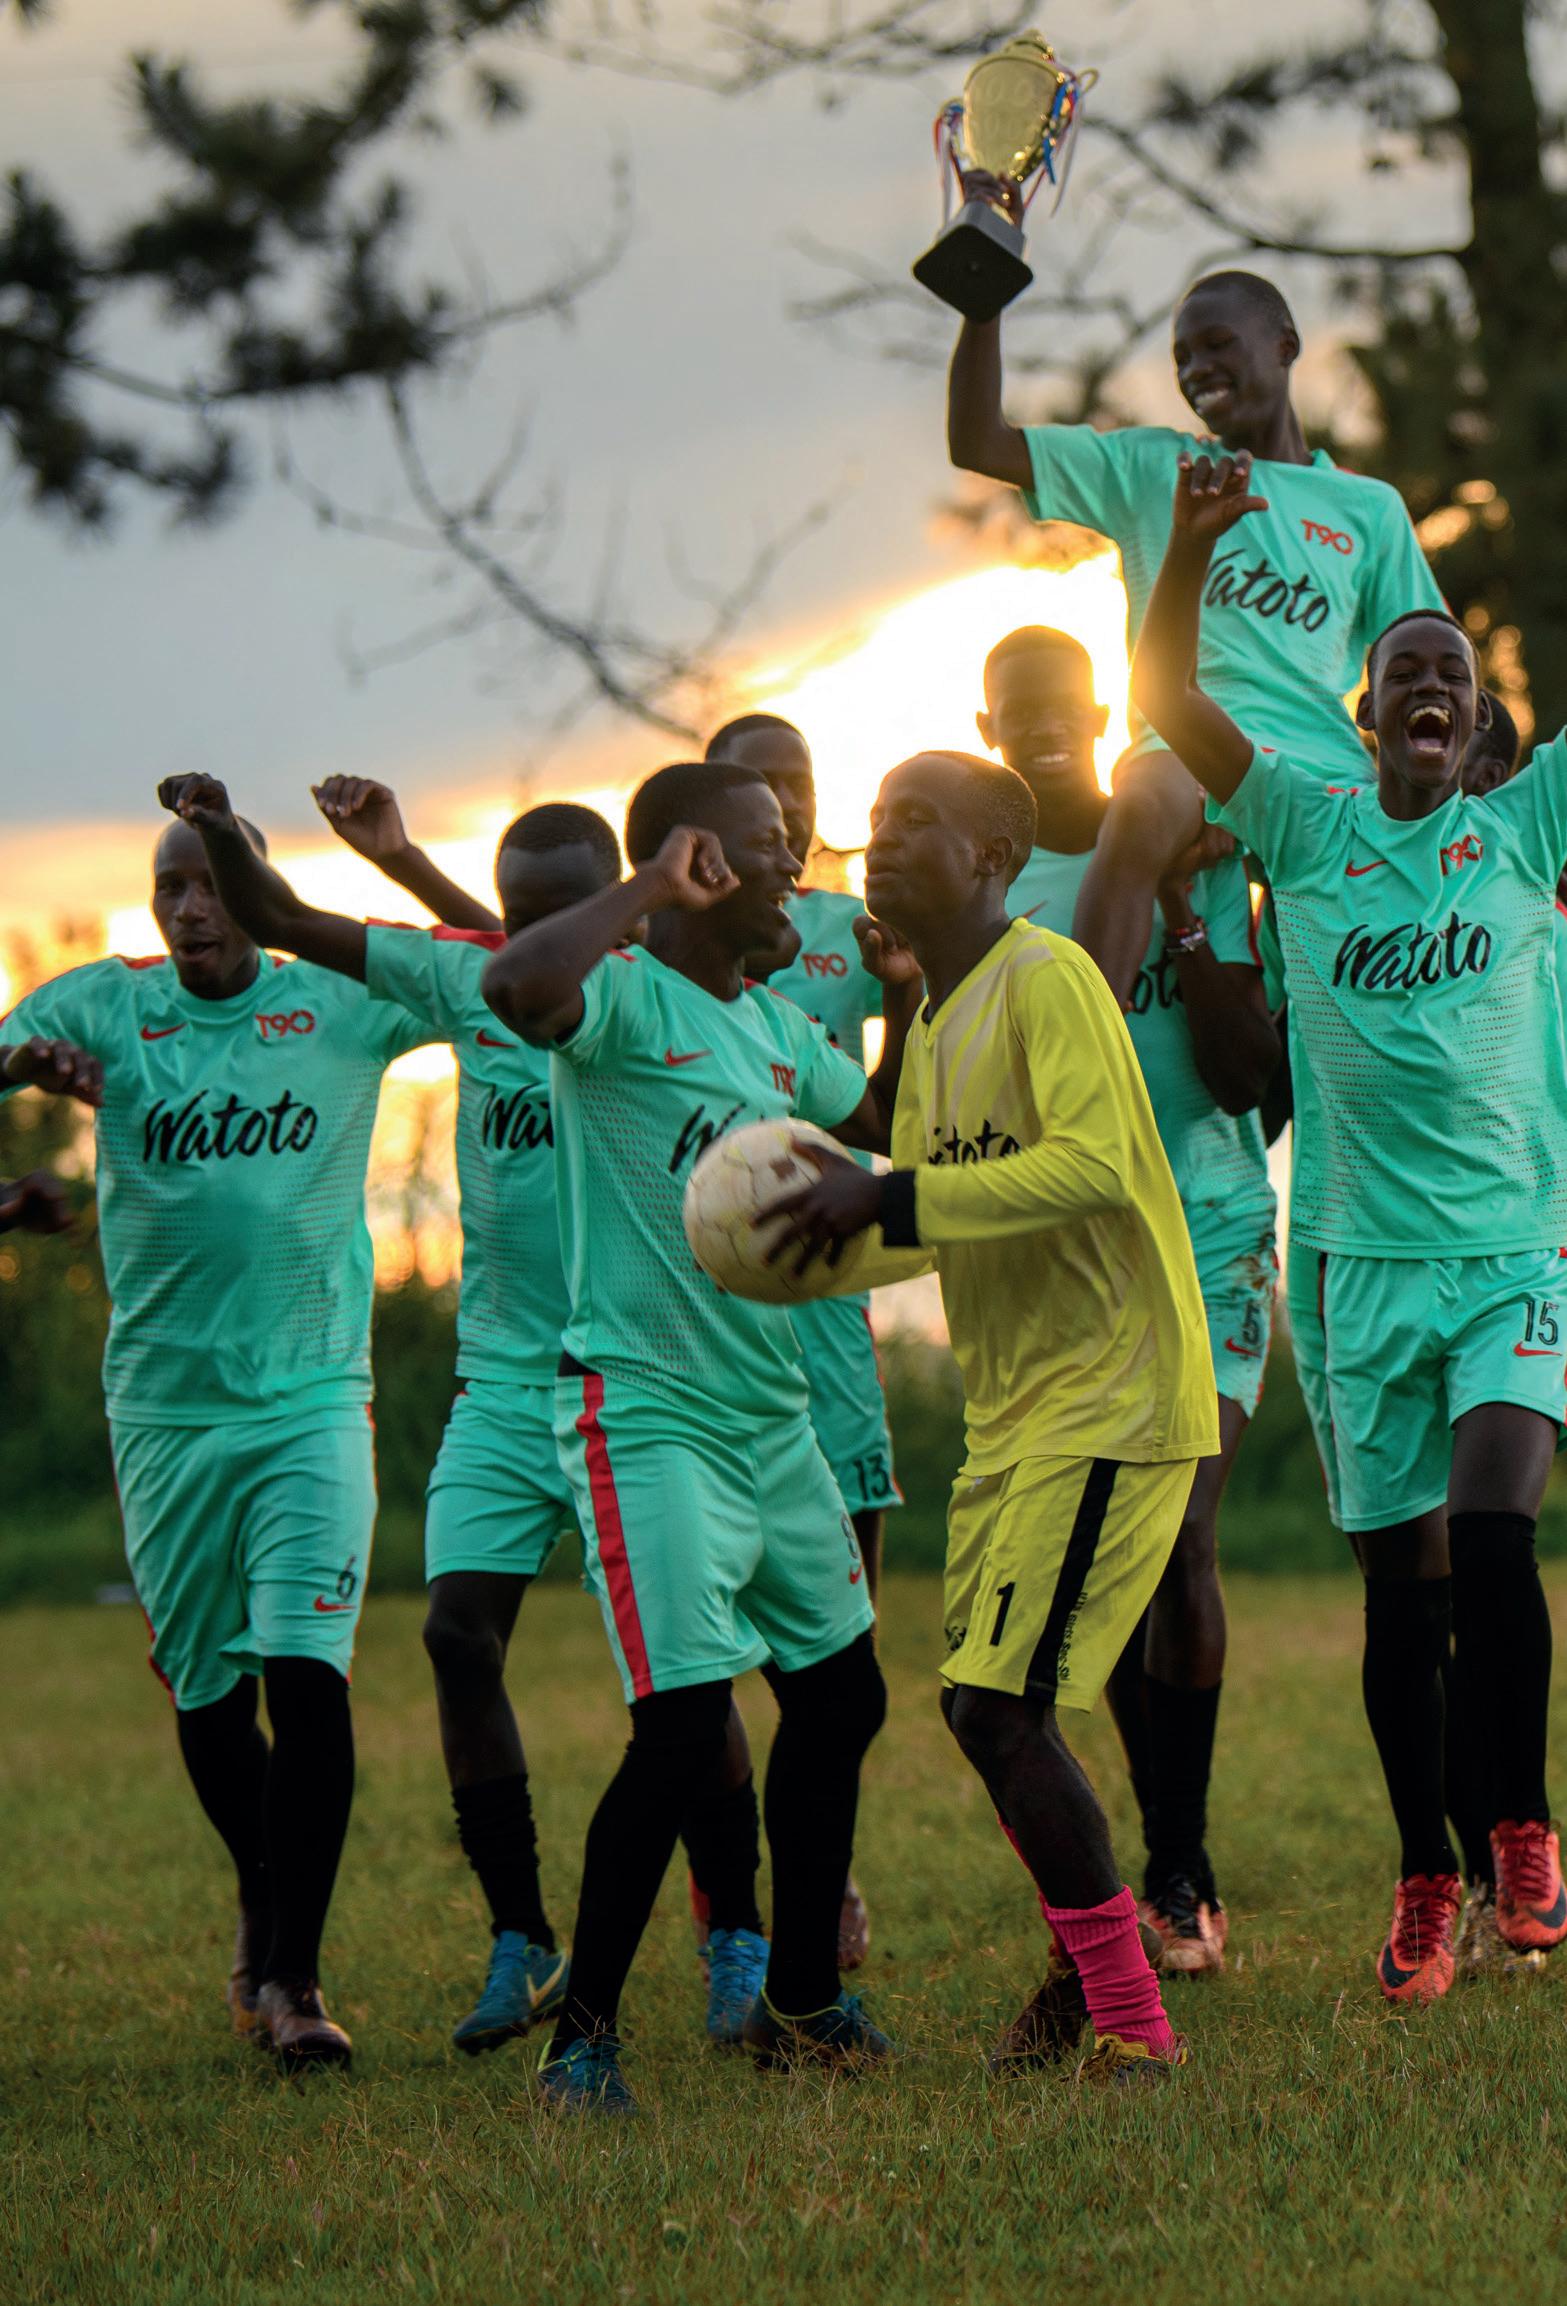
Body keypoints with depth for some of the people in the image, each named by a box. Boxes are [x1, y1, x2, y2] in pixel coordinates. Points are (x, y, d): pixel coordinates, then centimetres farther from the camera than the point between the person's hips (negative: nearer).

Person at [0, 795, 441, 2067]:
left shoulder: (342, 1005, 1)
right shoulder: (106, 1006, 2)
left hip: (311, 1399, -2)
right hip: (165, 1404, 2)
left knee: (308, 1679, -14)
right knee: (207, 1691, 12)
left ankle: (293, 1974, -8)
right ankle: (264, 1907, 37)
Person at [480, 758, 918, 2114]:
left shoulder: (776, 1029, 15)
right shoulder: (621, 997, -12)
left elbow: (885, 1129, 32)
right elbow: (516, 988, -36)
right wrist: (651, 895, -26)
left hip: (771, 1411, 9)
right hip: (647, 1415, -9)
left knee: (840, 1695, 12)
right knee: (683, 1727, -14)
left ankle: (801, 2000, 26)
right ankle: (584, 2033, -3)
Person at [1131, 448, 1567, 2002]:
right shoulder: (1309, 834, 5)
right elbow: (1167, 703, -5)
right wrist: (1192, 548, -20)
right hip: (1367, 1254, 1)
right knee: (1402, 1583, 4)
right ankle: (1425, 1882, 16)